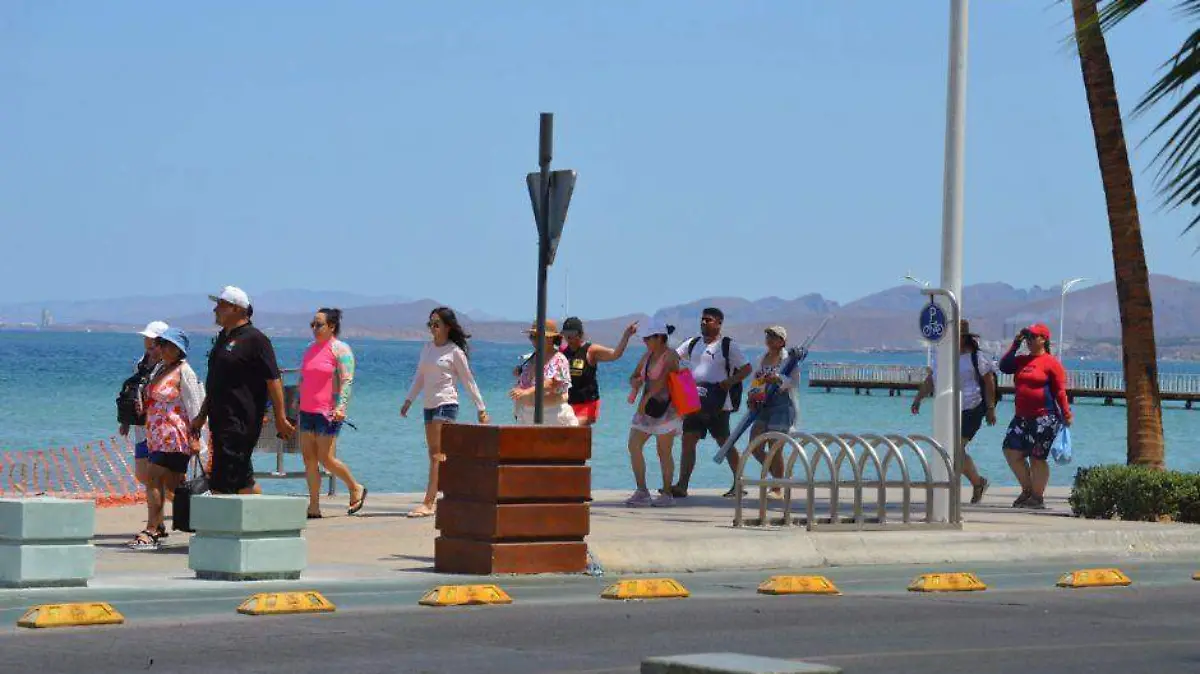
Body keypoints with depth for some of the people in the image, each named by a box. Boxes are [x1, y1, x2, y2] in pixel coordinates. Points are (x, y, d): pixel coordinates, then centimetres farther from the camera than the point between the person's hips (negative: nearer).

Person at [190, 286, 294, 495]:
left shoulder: (254, 340, -10)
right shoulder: (223, 338, 18)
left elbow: (273, 380, -12)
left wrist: (280, 418, -15)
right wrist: (202, 415, 24)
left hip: (241, 421, -9)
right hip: (221, 420, 9)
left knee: (221, 483, -12)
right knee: (242, 480, 12)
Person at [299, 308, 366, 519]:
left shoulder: (340, 349, -6)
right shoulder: (311, 349, 16)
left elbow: (347, 381, -15)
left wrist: (341, 407, -26)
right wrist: (296, 405, 23)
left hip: (328, 412, -8)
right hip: (307, 412, 8)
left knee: (326, 458, -8)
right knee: (308, 458, 2)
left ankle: (356, 488, 15)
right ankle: (314, 507, 5)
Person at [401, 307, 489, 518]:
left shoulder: (455, 352, -5)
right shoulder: (427, 348, 13)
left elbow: (468, 382, -1)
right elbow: (419, 377, 20)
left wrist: (481, 409, 0)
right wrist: (408, 400, 12)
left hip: (446, 404, -7)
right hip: (429, 405, 7)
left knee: (437, 454, -12)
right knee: (434, 454, 7)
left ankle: (428, 503, -18)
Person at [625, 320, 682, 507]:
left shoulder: (670, 356, -10)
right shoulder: (648, 355, 14)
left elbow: (662, 380, -22)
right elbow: (634, 377, 20)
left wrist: (646, 398, -25)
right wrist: (635, 383, -4)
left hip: (665, 409, -8)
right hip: (647, 408, 8)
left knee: (663, 452, -4)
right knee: (633, 446, -1)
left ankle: (667, 494, 5)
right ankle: (642, 492, 2)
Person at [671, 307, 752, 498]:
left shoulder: (728, 345, -1)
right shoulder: (693, 344, 15)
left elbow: (746, 368, -3)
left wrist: (730, 381, -16)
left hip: (717, 403, -5)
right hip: (694, 402, 5)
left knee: (725, 443, 1)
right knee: (688, 441, -3)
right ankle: (682, 486, -6)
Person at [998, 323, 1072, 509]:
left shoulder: (1051, 363, -5)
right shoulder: (1022, 361, 15)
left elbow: (1060, 391, -6)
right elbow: (1004, 367, 3)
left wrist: (1066, 414, -10)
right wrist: (1015, 346, 2)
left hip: (1044, 419, -7)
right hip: (1022, 417, 7)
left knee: (1037, 458, -2)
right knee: (1012, 452, 4)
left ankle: (1037, 497, 8)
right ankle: (1027, 490, 19)